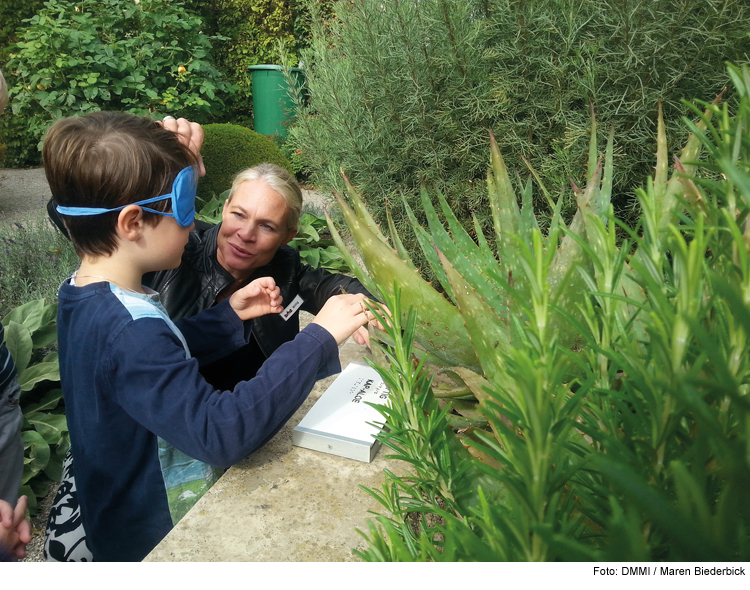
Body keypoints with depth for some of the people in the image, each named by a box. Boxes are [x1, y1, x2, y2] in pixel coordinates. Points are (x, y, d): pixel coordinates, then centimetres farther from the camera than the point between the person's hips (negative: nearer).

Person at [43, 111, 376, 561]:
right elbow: (223, 432, -39)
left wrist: (229, 316, -1)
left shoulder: (85, 298, -2)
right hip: (159, 537, -9)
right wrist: (319, 338, -35)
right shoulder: (127, 329, -33)